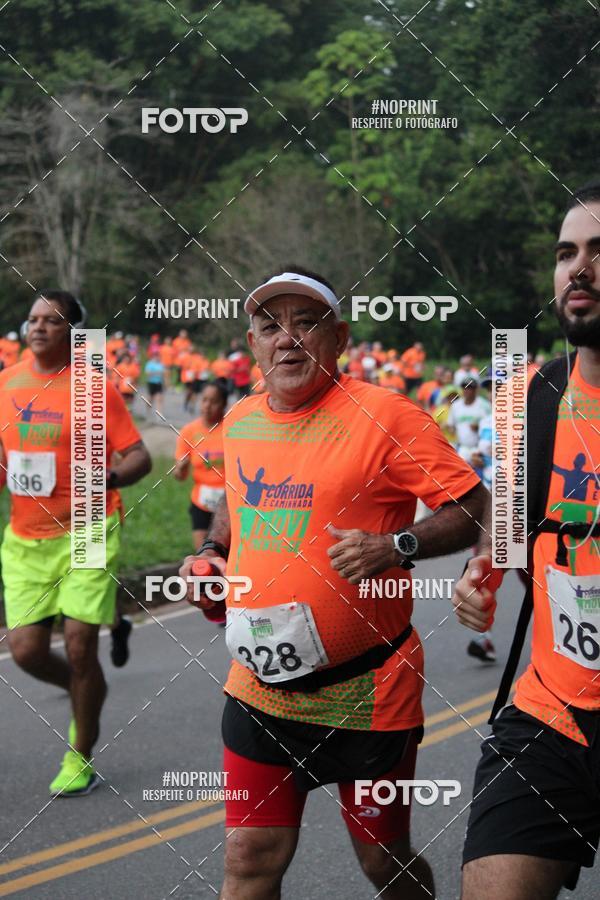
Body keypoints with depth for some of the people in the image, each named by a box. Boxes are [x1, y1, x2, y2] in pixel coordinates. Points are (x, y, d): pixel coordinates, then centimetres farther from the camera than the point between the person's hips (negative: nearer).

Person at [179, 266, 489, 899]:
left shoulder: (383, 414, -12)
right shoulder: (239, 421, 6)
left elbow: (474, 509, -13)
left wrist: (394, 546, -26)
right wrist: (212, 551, 9)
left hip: (366, 691, -4)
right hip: (261, 685, 4)